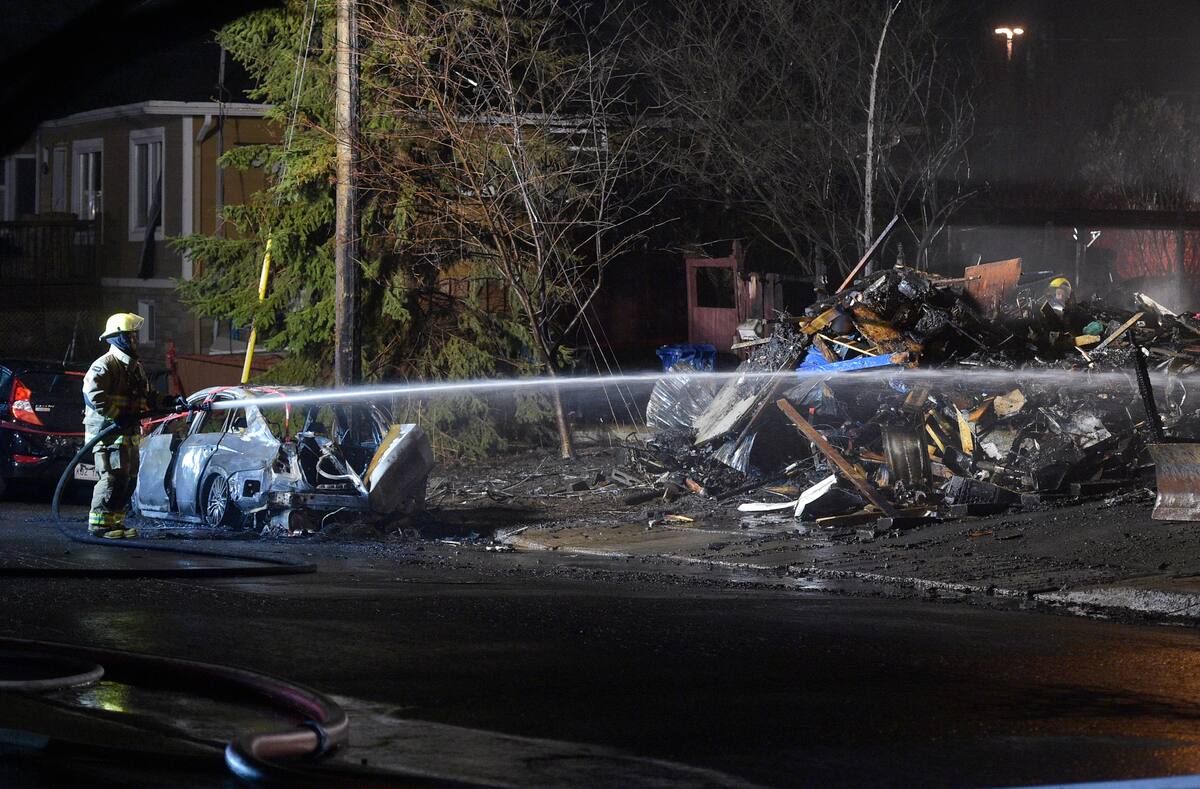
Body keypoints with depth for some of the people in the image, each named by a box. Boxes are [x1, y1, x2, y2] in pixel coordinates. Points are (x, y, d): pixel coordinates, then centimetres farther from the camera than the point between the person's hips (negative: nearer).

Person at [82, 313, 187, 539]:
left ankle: (116, 522, 16)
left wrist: (171, 402, 7)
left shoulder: (135, 368, 20)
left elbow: (147, 397, 23)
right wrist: (119, 416, -26)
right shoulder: (104, 366, -11)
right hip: (108, 433, -10)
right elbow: (94, 397, -22)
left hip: (129, 434, 10)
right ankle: (99, 524, -11)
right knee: (113, 477, -15)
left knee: (129, 479, 10)